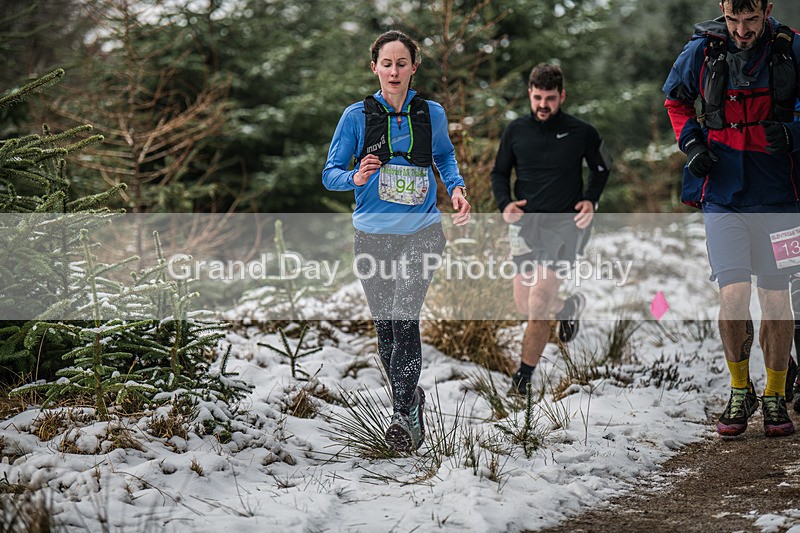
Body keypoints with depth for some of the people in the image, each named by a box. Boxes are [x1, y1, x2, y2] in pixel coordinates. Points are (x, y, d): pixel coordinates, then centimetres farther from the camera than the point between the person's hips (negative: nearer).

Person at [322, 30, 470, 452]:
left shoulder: (432, 114, 4)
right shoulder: (357, 115, -1)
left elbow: (444, 155, 23)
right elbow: (330, 173, 2)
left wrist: (456, 187, 5)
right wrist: (357, 177, -20)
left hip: (420, 231, -1)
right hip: (373, 233, 1)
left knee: (404, 317, -17)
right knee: (385, 326, 8)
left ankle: (405, 416, -10)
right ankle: (410, 397, 29)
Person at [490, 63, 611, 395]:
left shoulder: (581, 132, -1)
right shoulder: (515, 131, 5)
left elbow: (601, 169, 15)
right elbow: (499, 173, 15)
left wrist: (590, 200, -2)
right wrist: (504, 204, -4)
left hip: (564, 225, -3)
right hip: (525, 223, 4)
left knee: (539, 303, -14)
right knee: (524, 305, 3)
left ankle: (523, 377, -3)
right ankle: (569, 306, 36)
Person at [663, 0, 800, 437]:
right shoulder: (701, 51, -3)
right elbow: (675, 98, 16)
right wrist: (690, 141, 0)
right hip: (722, 194, 0)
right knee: (733, 296, -9)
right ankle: (740, 392, 12)